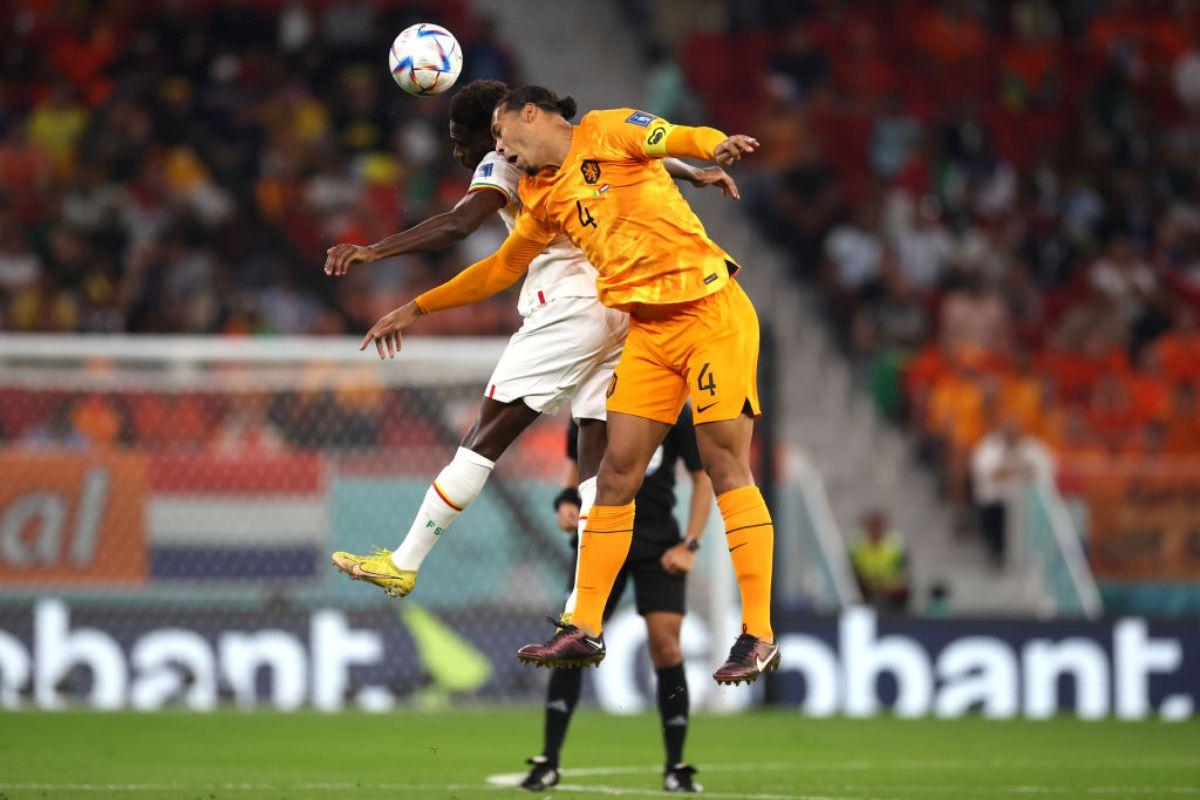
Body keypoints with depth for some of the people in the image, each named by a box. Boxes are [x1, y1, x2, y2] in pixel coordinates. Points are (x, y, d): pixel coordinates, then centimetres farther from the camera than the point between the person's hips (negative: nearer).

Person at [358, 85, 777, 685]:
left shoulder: (604, 132, -1)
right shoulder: (543, 199, 19)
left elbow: (675, 138, -17)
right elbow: (500, 268, 31)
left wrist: (716, 146, -40)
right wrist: (415, 309, 34)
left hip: (710, 314, -7)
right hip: (648, 332, 7)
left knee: (727, 470, -9)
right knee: (616, 472, 2)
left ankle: (758, 637, -8)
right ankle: (584, 630, 6)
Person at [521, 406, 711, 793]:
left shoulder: (676, 413, -5)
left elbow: (703, 478, 2)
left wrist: (689, 544, -5)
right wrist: (567, 500, -4)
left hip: (658, 542, -1)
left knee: (665, 645, -9)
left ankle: (676, 768, 4)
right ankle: (547, 763, -4)